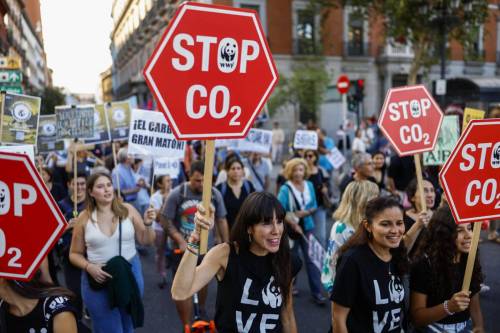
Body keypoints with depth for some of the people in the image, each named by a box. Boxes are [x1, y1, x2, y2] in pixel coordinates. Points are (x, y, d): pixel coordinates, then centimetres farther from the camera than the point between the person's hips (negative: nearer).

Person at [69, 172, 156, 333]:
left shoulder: (128, 210, -5)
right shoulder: (84, 218, -6)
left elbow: (146, 241, 3)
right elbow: (75, 254, 3)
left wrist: (148, 225, -16)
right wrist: (88, 267, -14)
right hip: (98, 278, -1)